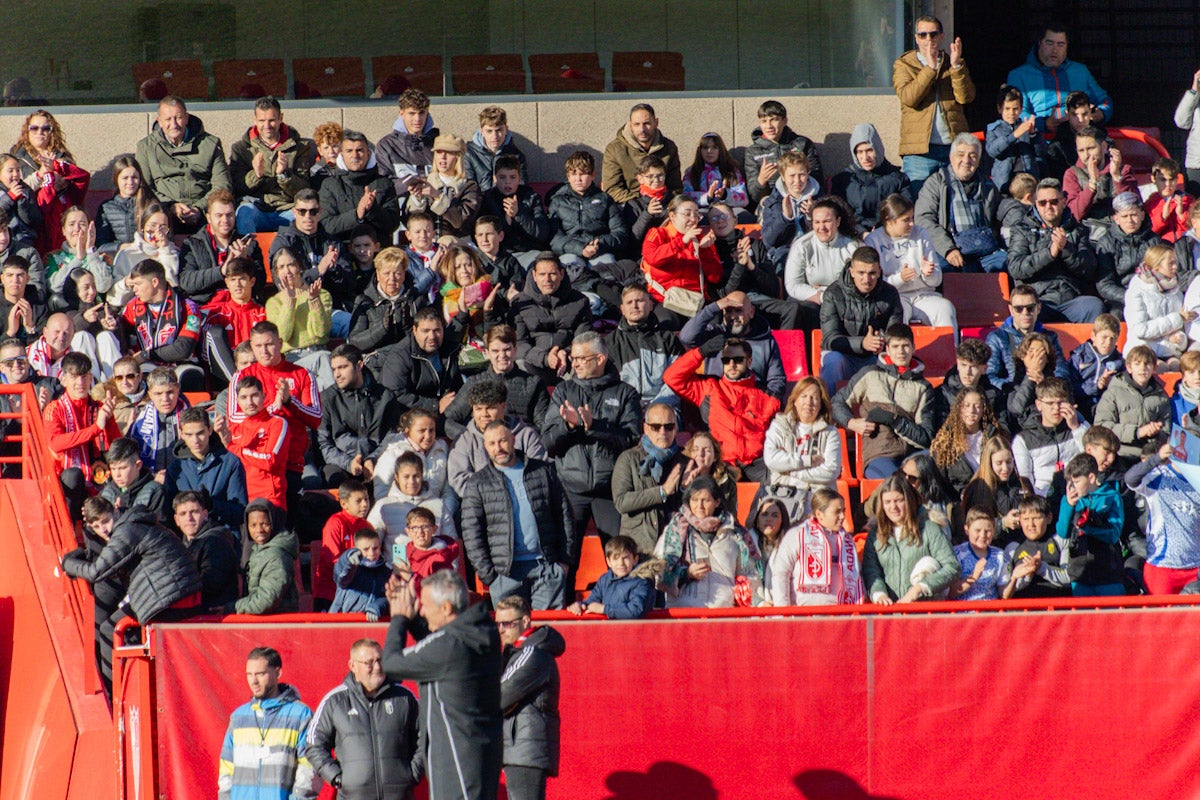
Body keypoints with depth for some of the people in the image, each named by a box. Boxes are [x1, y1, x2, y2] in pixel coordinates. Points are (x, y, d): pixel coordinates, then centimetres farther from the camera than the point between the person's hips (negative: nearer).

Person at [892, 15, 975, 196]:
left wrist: (956, 66, -12)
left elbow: (966, 97, -1)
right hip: (920, 150, -2)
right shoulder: (904, 65, 7)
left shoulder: (954, 64, 15)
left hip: (953, 146, 2)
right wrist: (930, 68, -16)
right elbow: (908, 97, -11)